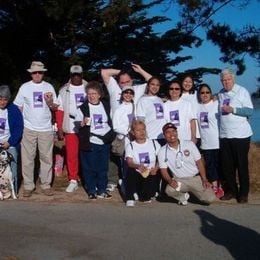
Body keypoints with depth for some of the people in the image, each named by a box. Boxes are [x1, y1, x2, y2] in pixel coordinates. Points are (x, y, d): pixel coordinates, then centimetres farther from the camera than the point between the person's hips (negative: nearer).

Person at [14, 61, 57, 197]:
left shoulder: (49, 87, 7)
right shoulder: (24, 87, 4)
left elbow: (55, 107, 10)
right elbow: (18, 107, 7)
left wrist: (50, 102, -12)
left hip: (46, 128, 1)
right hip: (28, 128, -1)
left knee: (46, 158, 4)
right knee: (27, 158, 1)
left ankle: (46, 185, 14)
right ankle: (28, 186, 10)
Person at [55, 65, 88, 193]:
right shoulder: (64, 90, 5)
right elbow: (59, 110, 4)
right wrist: (59, 128, -1)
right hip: (70, 128, 0)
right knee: (71, 154, 1)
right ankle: (73, 180, 10)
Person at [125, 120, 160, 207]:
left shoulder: (154, 143, 8)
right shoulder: (130, 146, 4)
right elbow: (129, 162, -11)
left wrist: (156, 168, -15)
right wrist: (138, 166, -34)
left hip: (151, 174, 1)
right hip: (137, 175, -1)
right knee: (131, 171, -35)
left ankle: (144, 195, 15)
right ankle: (130, 198, -21)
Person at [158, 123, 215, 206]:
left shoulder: (189, 144, -1)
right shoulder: (162, 152, -2)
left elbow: (199, 162, 2)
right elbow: (164, 170, -2)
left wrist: (204, 179, -8)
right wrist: (170, 181, -23)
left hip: (196, 178, 1)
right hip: (179, 180, -1)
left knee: (210, 198, -18)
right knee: (169, 190, -34)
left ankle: (194, 192, 17)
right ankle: (183, 196, 3)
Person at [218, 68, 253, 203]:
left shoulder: (242, 91, -3)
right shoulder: (220, 94, 12)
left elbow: (250, 111, -10)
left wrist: (233, 109, -19)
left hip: (241, 135, -5)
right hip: (224, 135, 5)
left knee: (242, 165, 1)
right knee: (227, 165, 7)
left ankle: (243, 193, 9)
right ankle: (231, 190, 19)